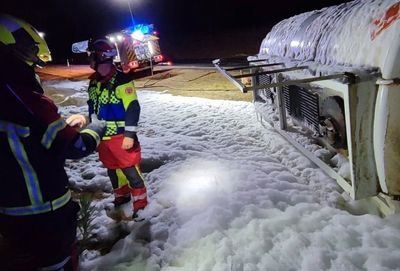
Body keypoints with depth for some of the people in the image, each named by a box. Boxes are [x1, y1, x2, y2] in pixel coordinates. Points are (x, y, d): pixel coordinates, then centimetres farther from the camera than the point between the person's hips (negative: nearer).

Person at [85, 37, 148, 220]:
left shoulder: (121, 80, -15)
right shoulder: (93, 82, 9)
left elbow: (132, 108, -17)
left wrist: (130, 134, -20)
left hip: (121, 136, -7)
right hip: (103, 137, 7)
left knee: (131, 171, -1)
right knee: (113, 171, 19)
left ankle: (141, 206, 14)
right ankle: (121, 200, 37)